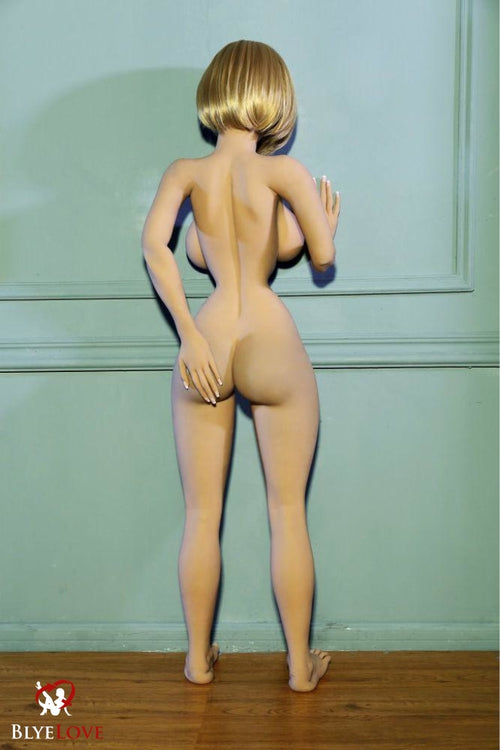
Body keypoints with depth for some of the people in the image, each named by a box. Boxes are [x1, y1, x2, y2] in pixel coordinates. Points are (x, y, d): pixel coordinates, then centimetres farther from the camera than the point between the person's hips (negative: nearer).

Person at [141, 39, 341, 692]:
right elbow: (323, 256, -4)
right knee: (288, 514, 9)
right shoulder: (281, 170, -4)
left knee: (202, 517, 13)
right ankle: (301, 664, 22)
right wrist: (327, 222, 18)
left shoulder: (186, 172, 3)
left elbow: (154, 242, -12)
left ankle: (199, 658, 27)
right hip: (273, 353, -2)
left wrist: (190, 335, -12)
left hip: (207, 351, 2)